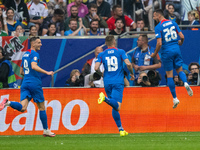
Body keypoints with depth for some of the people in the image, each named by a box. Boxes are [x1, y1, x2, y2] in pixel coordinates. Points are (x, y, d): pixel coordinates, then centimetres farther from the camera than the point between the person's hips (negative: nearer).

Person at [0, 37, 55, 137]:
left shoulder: (25, 54, 19)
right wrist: (47, 73, -23)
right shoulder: (34, 54, -6)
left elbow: (21, 72, 25)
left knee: (22, 108, -8)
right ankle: (46, 130, 12)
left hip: (25, 83, 6)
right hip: (35, 83, -6)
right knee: (42, 107, 6)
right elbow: (34, 66, -24)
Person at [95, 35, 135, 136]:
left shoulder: (102, 54, 9)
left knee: (115, 107, 13)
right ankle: (105, 99, -45)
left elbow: (96, 68, -1)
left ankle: (121, 129, 12)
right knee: (117, 107, -16)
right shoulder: (120, 52, 4)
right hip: (118, 82, -3)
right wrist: (132, 74, 10)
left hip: (107, 82, 3)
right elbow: (128, 64, -8)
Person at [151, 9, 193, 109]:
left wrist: (154, 54, -2)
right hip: (176, 49, 4)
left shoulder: (158, 27, -10)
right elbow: (182, 36, 4)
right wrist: (180, 43, 26)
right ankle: (185, 83, -19)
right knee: (179, 70, 16)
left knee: (169, 75, 5)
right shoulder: (173, 23, 5)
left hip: (166, 51, -4)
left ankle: (175, 98, 5)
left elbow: (159, 43, -16)